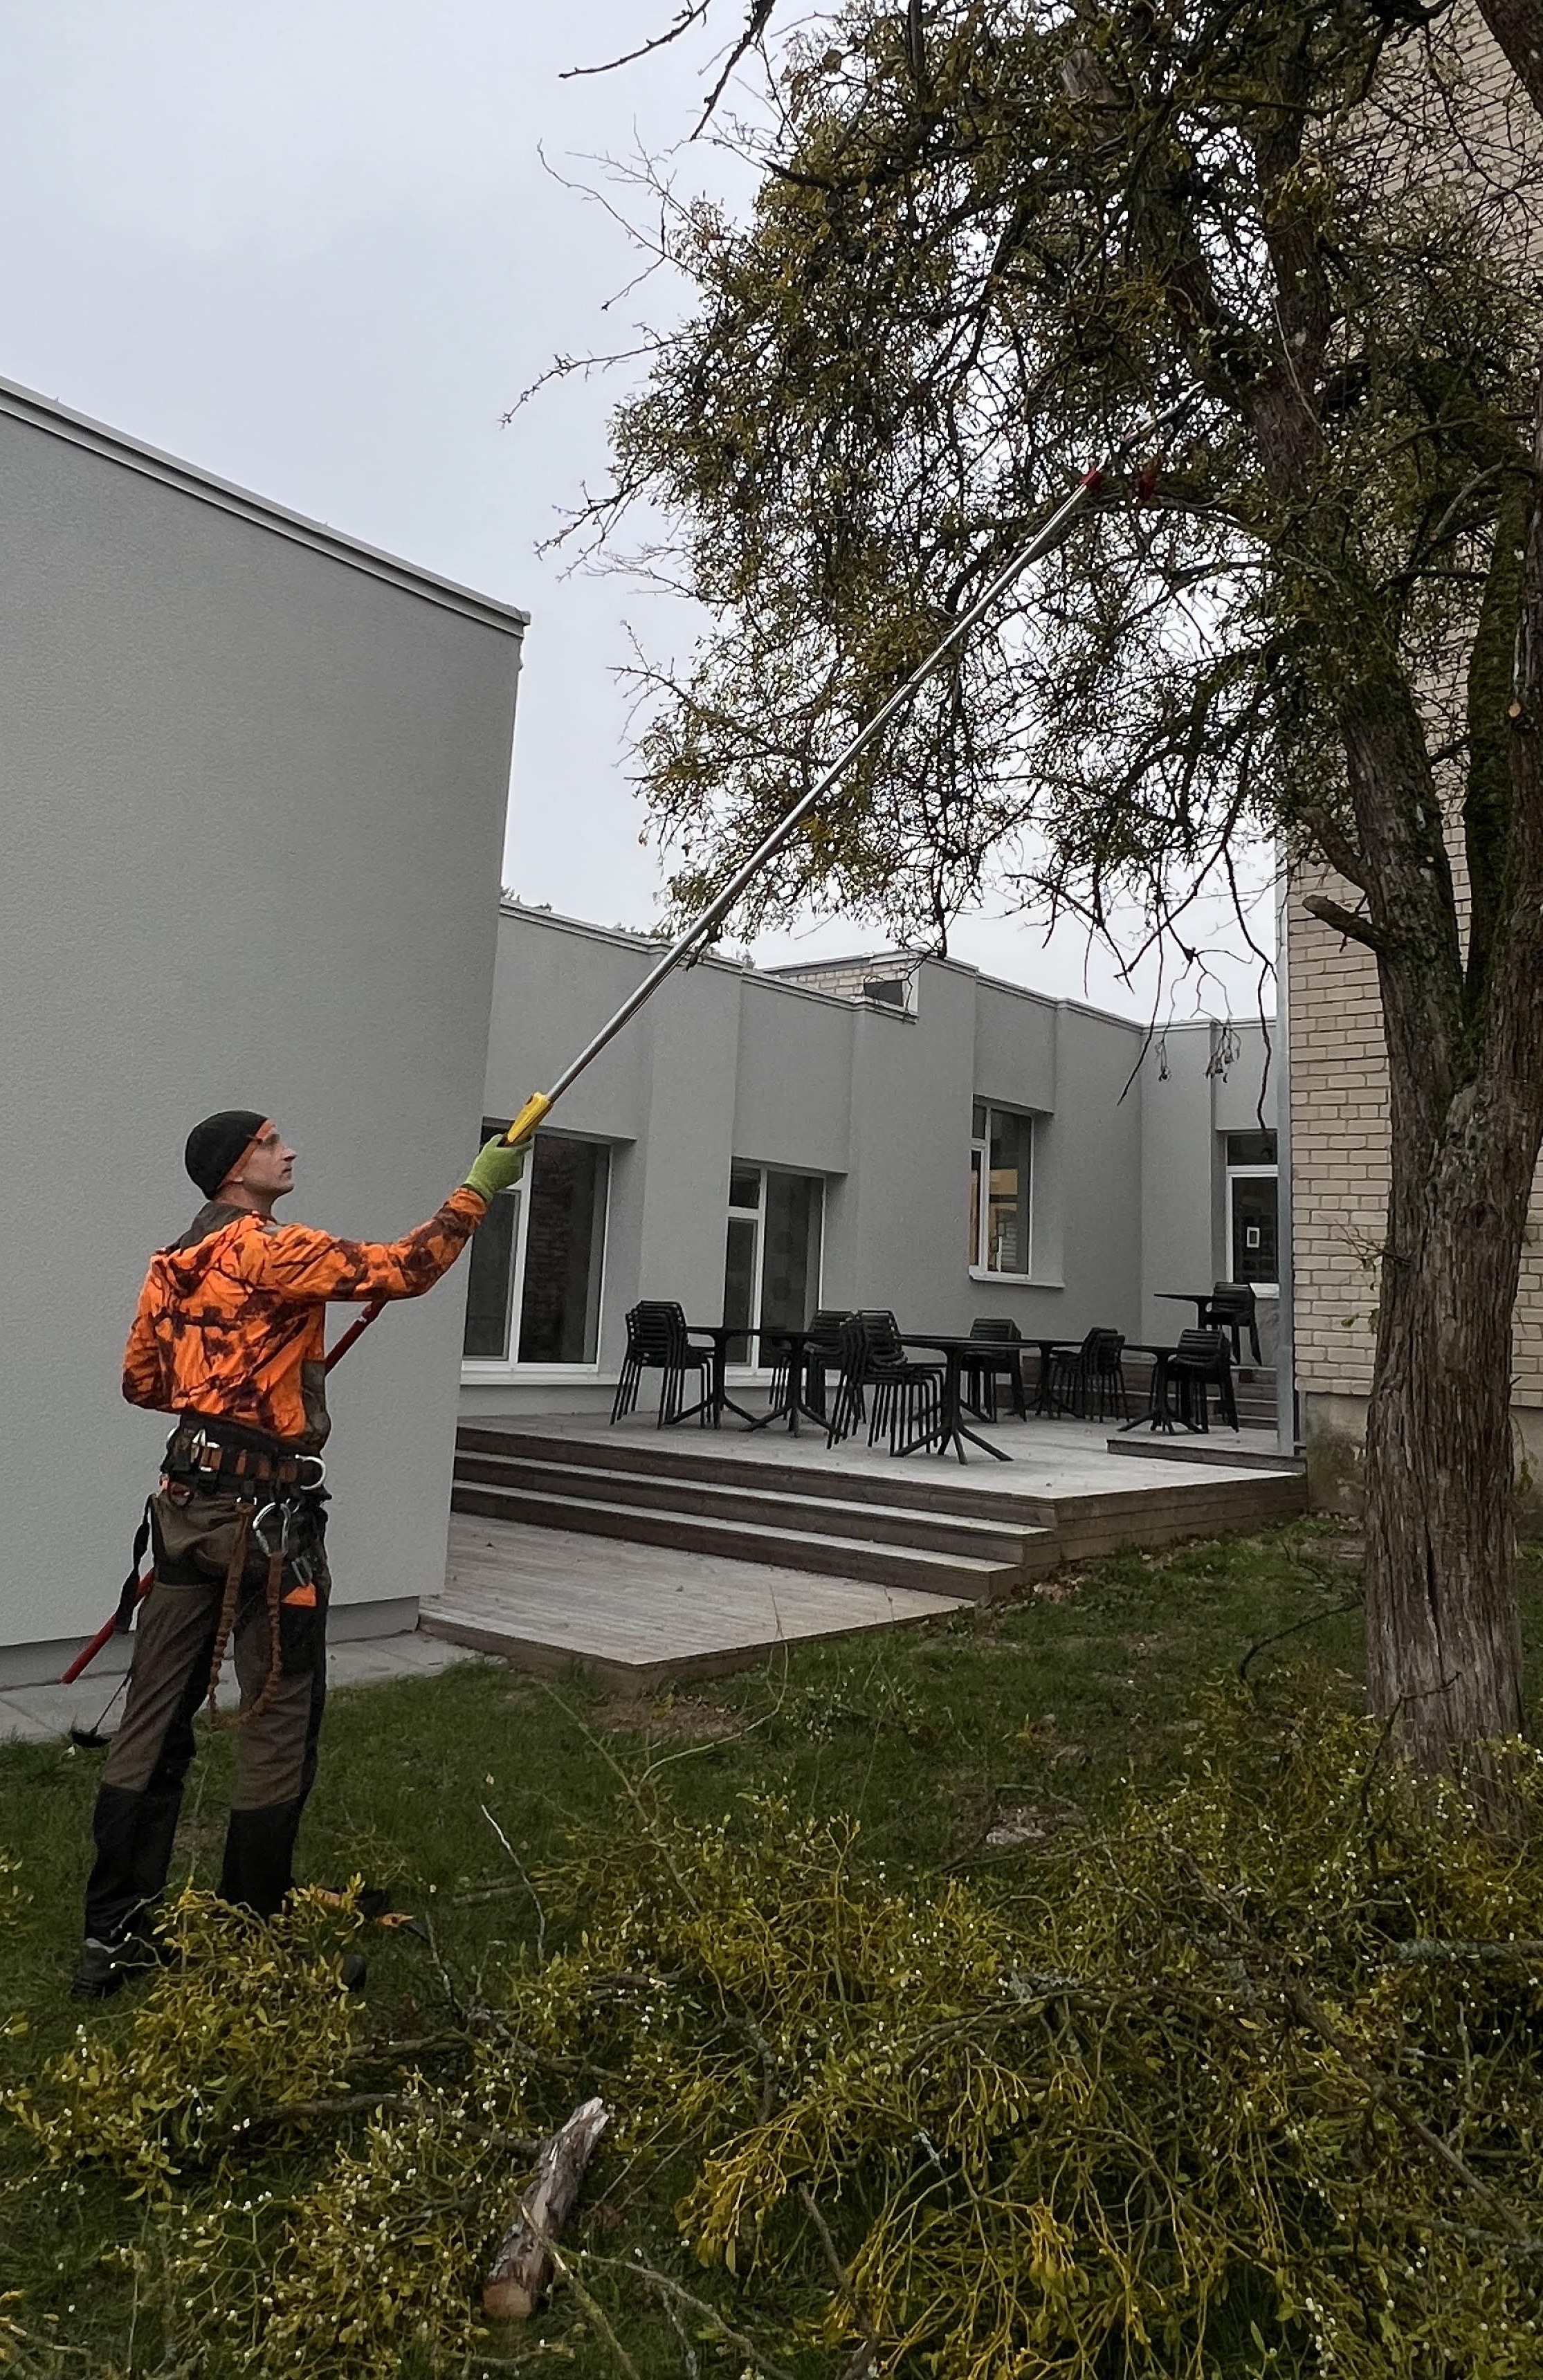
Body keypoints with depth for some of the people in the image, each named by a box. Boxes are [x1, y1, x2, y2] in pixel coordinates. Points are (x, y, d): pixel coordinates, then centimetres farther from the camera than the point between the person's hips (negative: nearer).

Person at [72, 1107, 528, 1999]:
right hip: (265, 1513, -8)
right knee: (280, 1723, 4)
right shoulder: (271, 1250, -13)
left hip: (190, 1503, 9)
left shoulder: (171, 1266, 13)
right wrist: (479, 1188, -12)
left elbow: (142, 1381, 22)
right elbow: (403, 1268, -20)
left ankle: (116, 1934, 23)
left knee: (156, 1720, 13)